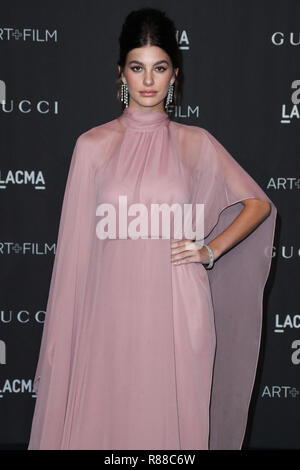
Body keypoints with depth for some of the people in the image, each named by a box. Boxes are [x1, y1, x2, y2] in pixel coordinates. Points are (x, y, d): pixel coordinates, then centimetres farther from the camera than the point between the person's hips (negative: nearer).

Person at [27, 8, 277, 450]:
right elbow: (76, 243, 5)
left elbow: (258, 204, 14)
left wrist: (212, 250, 0)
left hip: (178, 314, 0)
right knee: (105, 419, 3)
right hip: (112, 313, 0)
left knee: (173, 419, 5)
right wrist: (63, 334, 3)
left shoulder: (196, 144, 4)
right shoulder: (93, 145, 4)